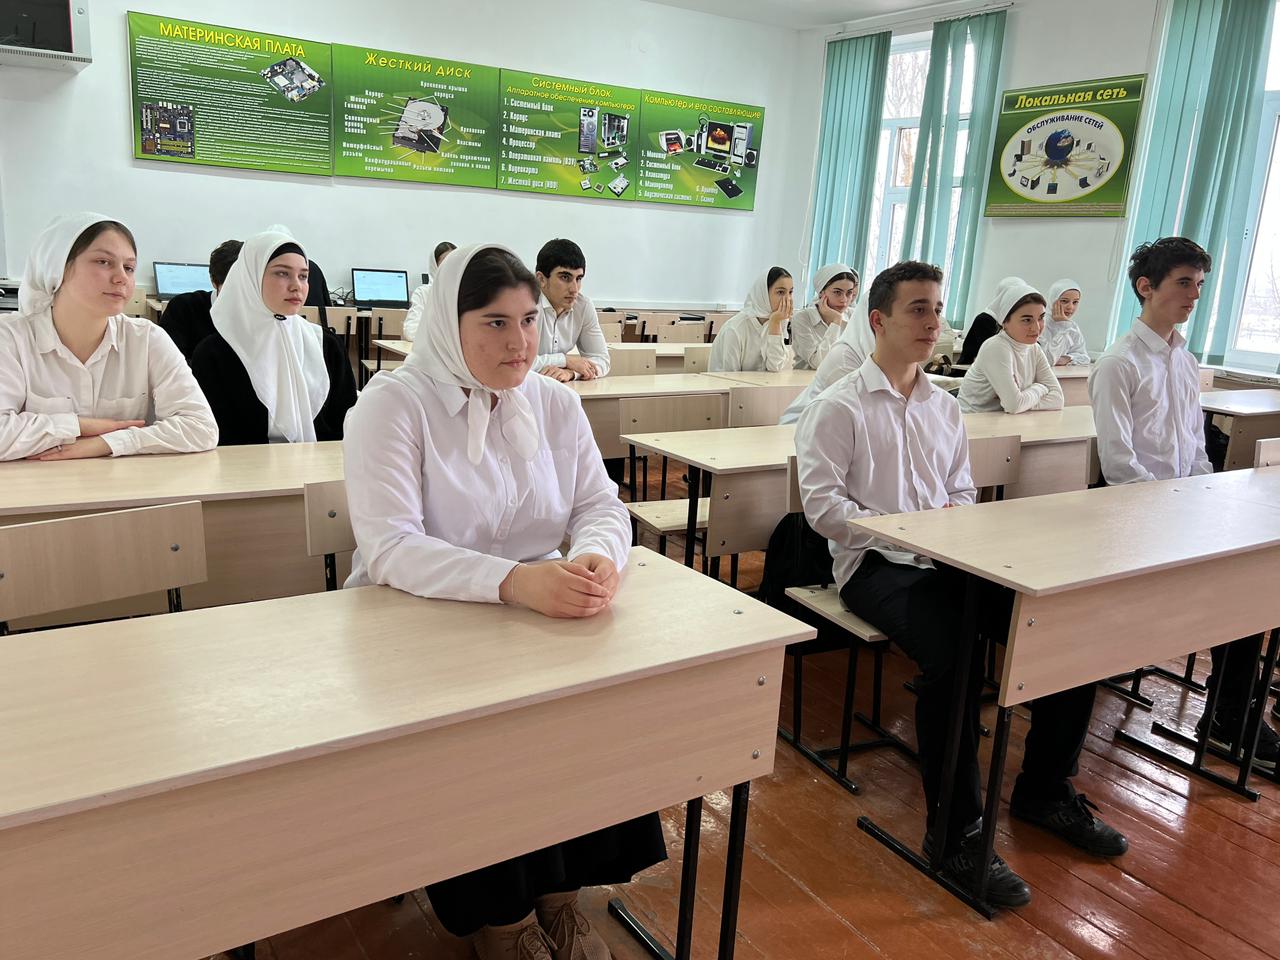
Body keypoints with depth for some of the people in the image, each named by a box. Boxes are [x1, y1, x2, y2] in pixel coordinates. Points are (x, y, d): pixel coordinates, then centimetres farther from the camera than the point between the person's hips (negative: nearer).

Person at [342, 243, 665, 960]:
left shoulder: (556, 403, 4)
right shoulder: (394, 403, -12)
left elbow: (601, 505, 1)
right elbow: (389, 549, -23)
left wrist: (598, 557, -26)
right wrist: (514, 581, -38)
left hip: (536, 619, 4)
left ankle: (560, 894, 6)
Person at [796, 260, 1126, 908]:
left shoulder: (944, 407, 19)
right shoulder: (838, 408, -3)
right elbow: (823, 506, -10)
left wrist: (957, 521, -2)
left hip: (946, 560, 7)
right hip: (876, 565, -6)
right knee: (955, 652, -34)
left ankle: (1045, 789, 12)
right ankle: (957, 830, -14)